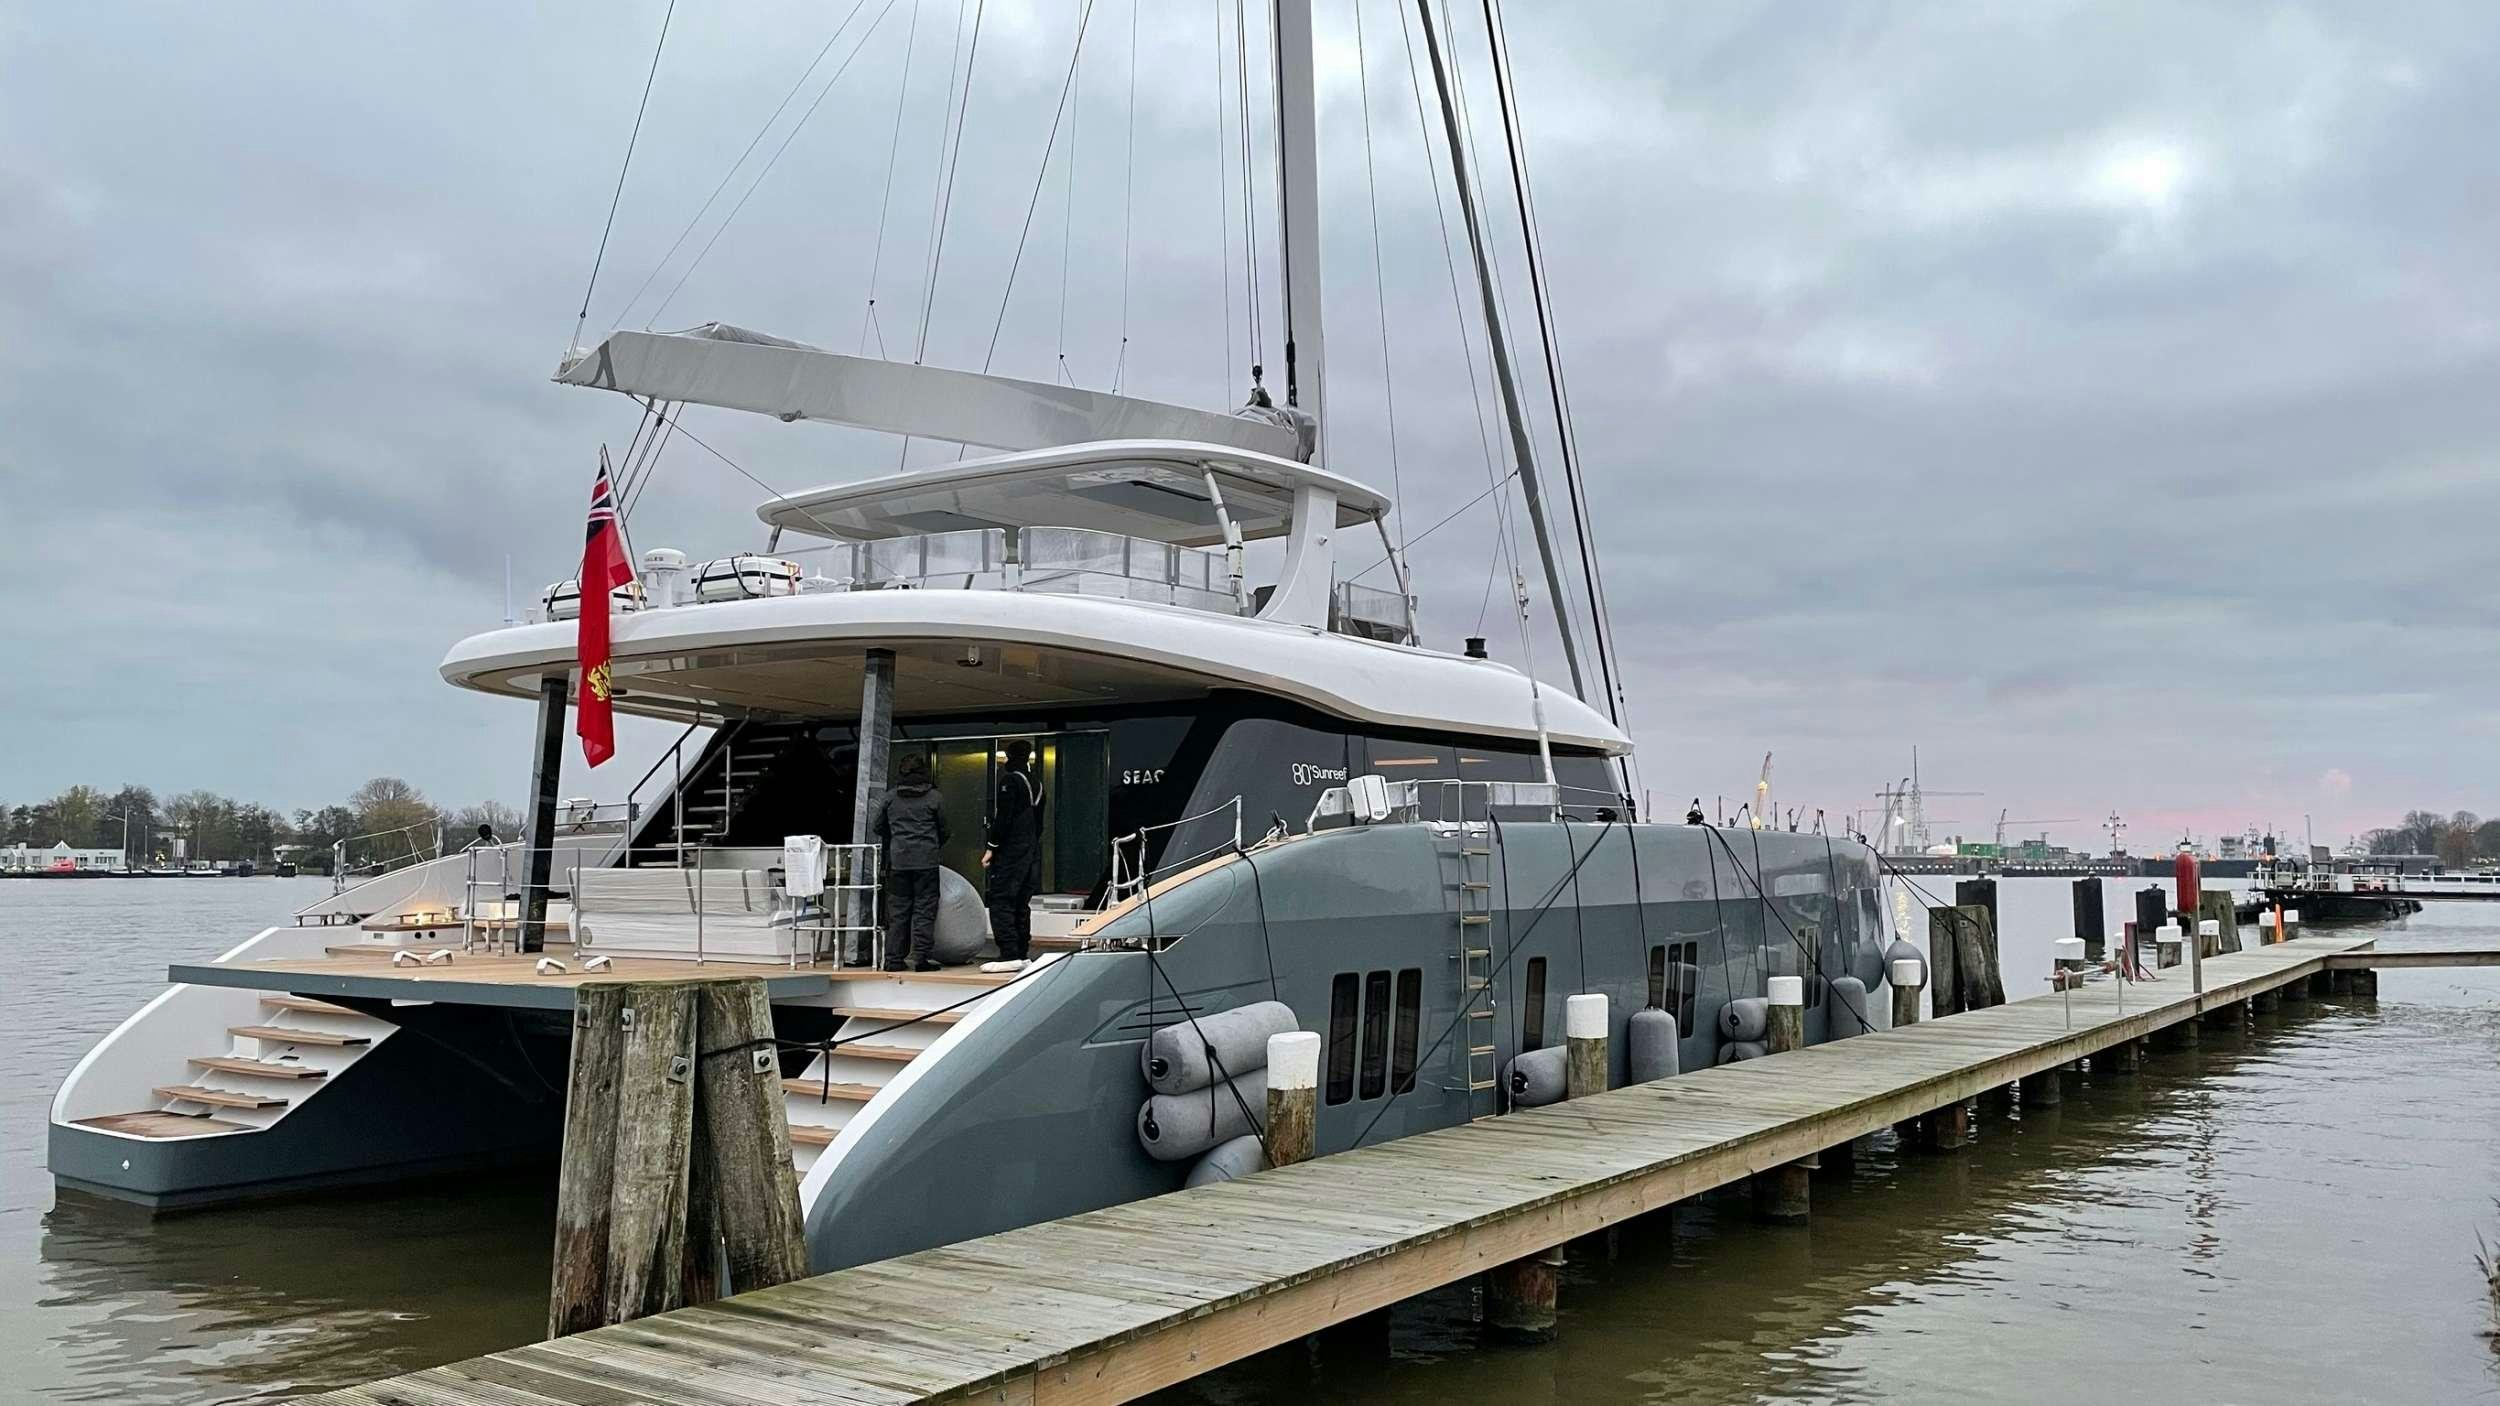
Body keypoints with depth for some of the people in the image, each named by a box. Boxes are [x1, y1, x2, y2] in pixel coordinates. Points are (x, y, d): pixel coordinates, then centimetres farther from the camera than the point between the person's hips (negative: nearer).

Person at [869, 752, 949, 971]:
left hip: (898, 861, 2)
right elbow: (944, 831, 7)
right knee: (925, 908, 2)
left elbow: (875, 826, 8)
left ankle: (894, 959, 8)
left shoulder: (889, 797, 4)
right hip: (926, 861, -2)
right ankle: (923, 957, -2)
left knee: (897, 911, 8)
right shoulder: (933, 797, -1)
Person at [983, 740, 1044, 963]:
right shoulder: (1037, 785, 15)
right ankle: (1022, 953, 12)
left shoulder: (1010, 780, -9)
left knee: (1000, 902, -8)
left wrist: (991, 848, -12)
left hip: (1009, 852, -8)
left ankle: (1009, 954, -15)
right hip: (1031, 854, 8)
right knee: (1021, 905, 12)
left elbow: (1003, 818, -16)